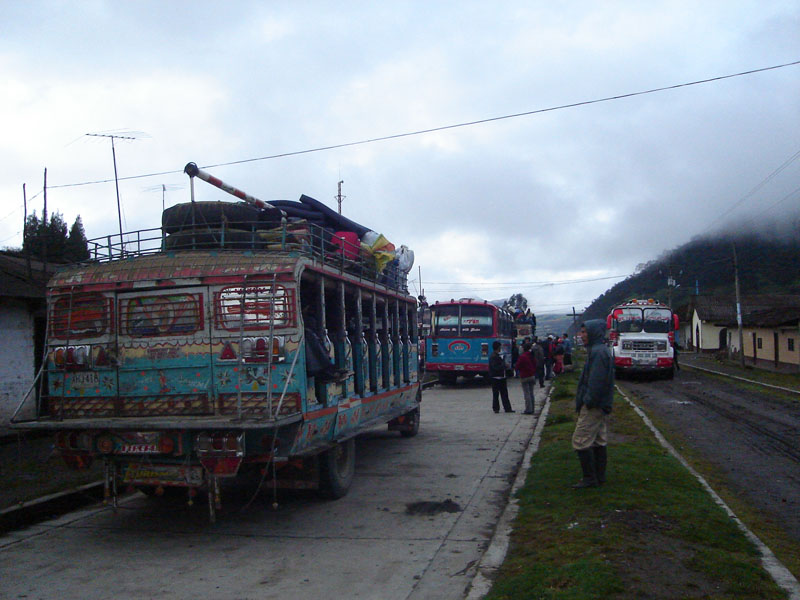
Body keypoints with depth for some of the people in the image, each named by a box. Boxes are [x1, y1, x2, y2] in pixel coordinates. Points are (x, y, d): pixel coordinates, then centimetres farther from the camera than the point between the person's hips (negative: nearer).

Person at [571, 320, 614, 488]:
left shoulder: (598, 352, -18)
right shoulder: (602, 350, 15)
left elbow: (596, 381, -24)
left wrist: (588, 401, -19)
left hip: (592, 407, -11)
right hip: (601, 406, 11)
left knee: (581, 441, -6)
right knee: (598, 441, 14)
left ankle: (590, 478, -1)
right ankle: (599, 477, 21)